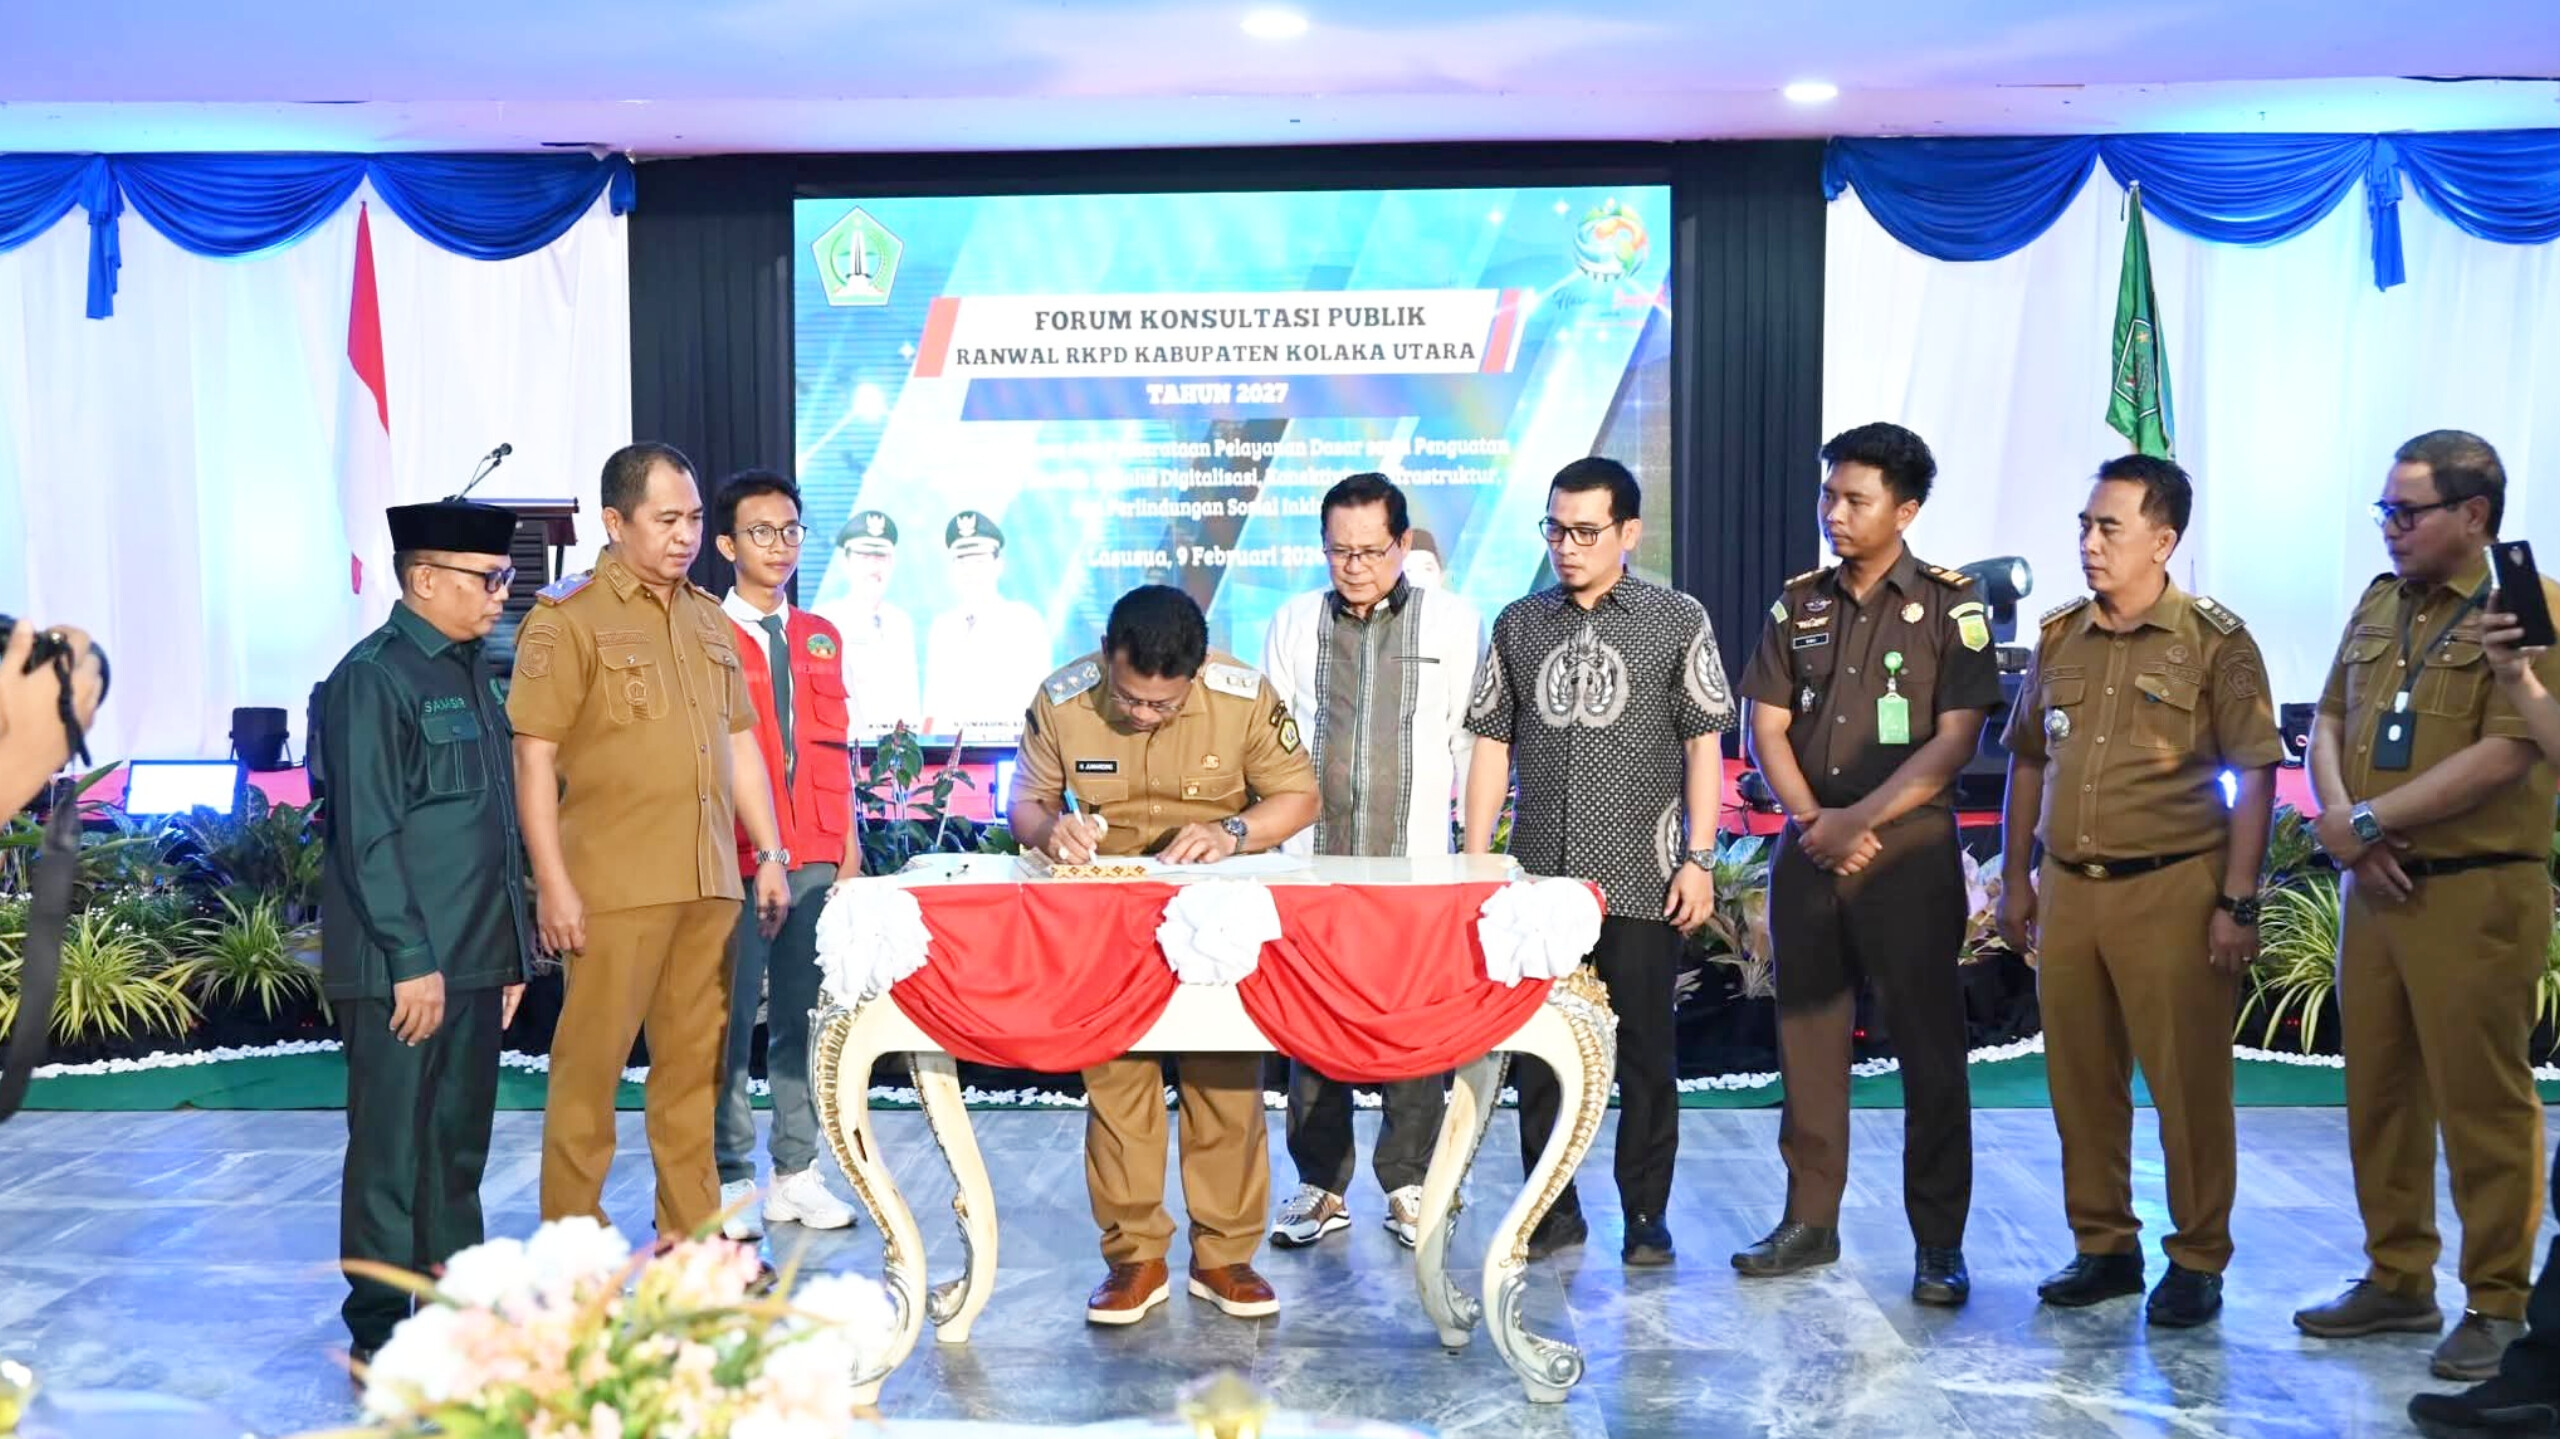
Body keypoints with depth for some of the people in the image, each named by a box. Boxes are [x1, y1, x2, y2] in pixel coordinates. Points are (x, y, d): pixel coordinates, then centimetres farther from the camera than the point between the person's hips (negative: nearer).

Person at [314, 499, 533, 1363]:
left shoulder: (472, 673, 14)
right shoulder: (373, 678, -11)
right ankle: (381, 1339, 12)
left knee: (460, 1146, 15)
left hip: (476, 961, 8)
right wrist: (411, 960, -19)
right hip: (404, 969, -8)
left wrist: (511, 953, 17)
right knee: (392, 1153, 1)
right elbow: (367, 835, -17)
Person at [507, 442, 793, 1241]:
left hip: (708, 881, 6)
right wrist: (553, 883, -14)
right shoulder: (566, 618, -4)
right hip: (613, 885, -6)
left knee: (697, 1063, 10)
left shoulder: (708, 619, 16)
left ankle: (692, 1234, 19)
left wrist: (770, 854, 14)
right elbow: (534, 759, -8)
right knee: (589, 1064, 1)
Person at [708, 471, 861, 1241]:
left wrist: (847, 841, 11)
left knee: (804, 1017, 7)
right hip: (737, 858, -4)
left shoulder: (820, 638, 15)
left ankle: (796, 1175, 16)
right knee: (732, 1019, -1)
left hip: (815, 858, 5)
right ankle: (731, 1179, 9)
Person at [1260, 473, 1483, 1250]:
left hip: (1417, 865, -2)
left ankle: (1409, 1184, 16)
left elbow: (1473, 740, 5)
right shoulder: (1293, 623, 9)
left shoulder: (1454, 622, 4)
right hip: (1311, 860, 2)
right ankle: (1321, 1185, 17)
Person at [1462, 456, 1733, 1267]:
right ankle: (1552, 1209, 21)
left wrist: (1699, 859, -5)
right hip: (1538, 879, 3)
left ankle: (1646, 1217, 19)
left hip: (1641, 884, -2)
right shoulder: (1518, 625, 9)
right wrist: (1475, 863, 4)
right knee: (1535, 1053, 7)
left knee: (1644, 1054, 6)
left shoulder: (1677, 621, 2)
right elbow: (1491, 747, 9)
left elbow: (1704, 744, 1)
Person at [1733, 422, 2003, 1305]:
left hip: (1909, 852, -4)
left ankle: (1939, 1243, 9)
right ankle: (1810, 1220, 19)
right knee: (1807, 1038, 8)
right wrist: (1813, 819, -8)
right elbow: (1766, 726, 6)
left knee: (1928, 1048, 0)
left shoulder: (1950, 606, -2)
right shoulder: (1799, 603, 10)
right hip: (1808, 851, 4)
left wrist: (1861, 819, -14)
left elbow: (1954, 741, -9)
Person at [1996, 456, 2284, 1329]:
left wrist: (2237, 904, -11)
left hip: (2171, 889, -5)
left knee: (2188, 1084, 2)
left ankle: (2198, 1261, 17)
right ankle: (2103, 1246, 25)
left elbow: (2254, 776, -6)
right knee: (2080, 1081, 11)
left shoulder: (2215, 642, -5)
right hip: (2067, 889, 5)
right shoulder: (2059, 638, 10)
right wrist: (2016, 880, 14)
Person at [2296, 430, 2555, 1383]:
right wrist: (2339, 821, -5)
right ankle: (2398, 1281, 25)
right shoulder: (2378, 606, 14)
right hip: (2374, 890, 7)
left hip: (2475, 894, -7)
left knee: (2481, 1104, 0)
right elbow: (2329, 723, 14)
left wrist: (2367, 821, -15)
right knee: (2378, 1092, 12)